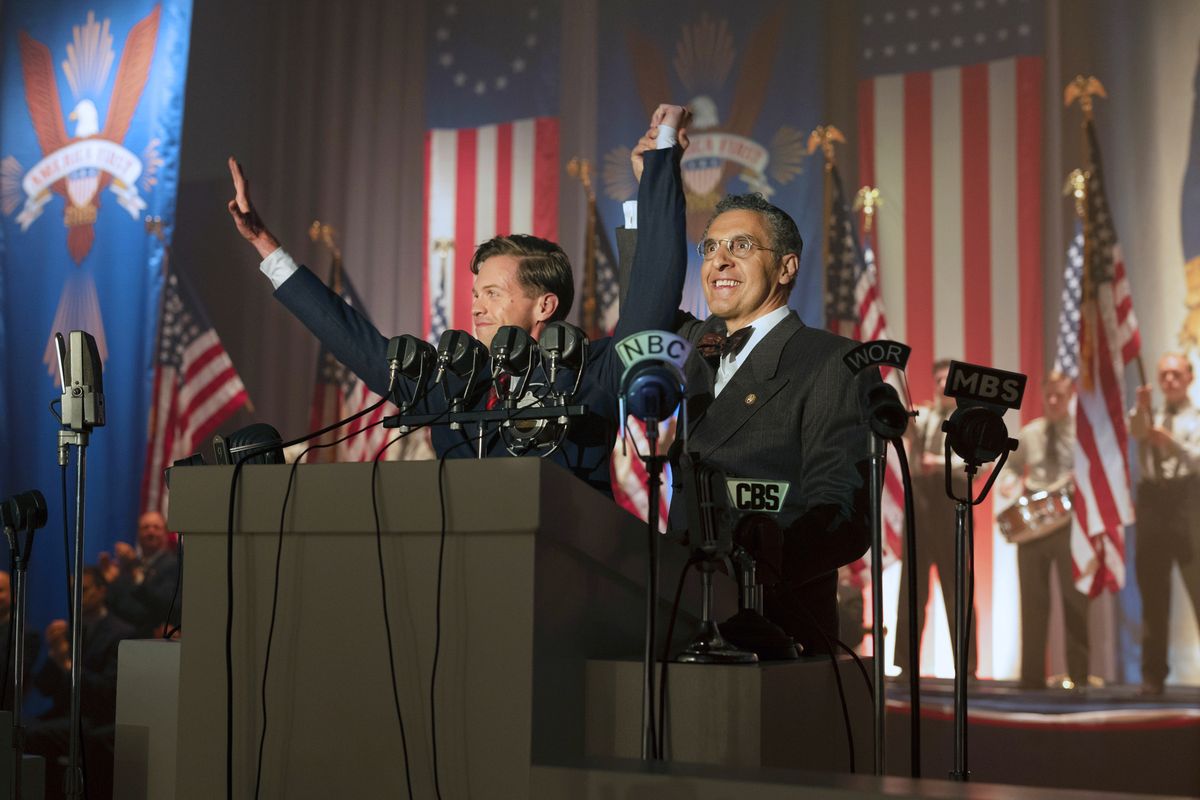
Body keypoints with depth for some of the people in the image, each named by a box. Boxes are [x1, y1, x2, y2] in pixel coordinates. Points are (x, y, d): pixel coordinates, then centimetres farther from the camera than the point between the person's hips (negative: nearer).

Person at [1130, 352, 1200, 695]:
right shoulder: (1149, 417, 18)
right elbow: (1134, 432, -6)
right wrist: (1141, 406, -24)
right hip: (1151, 498, 4)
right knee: (1152, 592, 5)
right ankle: (1153, 675, 9)